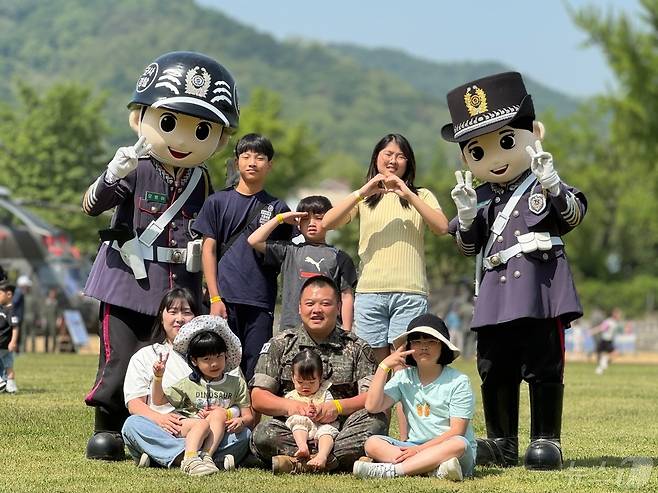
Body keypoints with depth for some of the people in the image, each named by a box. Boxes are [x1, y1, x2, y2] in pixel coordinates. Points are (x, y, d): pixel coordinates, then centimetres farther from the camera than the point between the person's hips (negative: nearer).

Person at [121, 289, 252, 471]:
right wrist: (159, 418, -18)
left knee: (244, 434, -26)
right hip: (163, 433, -1)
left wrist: (239, 419, -11)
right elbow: (134, 403, 5)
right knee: (132, 425, -32)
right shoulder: (144, 357, 20)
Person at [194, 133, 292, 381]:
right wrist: (214, 298, -4)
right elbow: (209, 250, 4)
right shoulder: (218, 202, 8)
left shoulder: (277, 208, 10)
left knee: (256, 370, -1)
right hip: (225, 298, -1)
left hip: (261, 303, 1)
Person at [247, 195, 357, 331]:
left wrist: (346, 331, 1)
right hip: (292, 327, 1)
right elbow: (254, 241, 7)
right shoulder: (289, 251, 12)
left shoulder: (340, 257, 9)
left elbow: (346, 296, 7)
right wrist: (280, 218, 8)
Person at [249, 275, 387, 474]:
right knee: (262, 434, -31)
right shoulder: (279, 345, 12)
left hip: (342, 431, 0)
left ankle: (300, 464, -35)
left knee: (376, 420, -29)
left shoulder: (356, 348, 11)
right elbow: (258, 398, 4)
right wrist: (289, 406, -16)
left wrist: (338, 406, -18)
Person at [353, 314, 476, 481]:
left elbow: (456, 431, -9)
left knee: (459, 444, -38)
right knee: (372, 443, -20)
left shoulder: (458, 381, -2)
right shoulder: (404, 378, 11)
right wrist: (383, 367, -4)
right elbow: (372, 406, -1)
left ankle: (390, 471, -44)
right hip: (413, 446, 4)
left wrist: (420, 449, -19)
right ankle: (436, 469, -38)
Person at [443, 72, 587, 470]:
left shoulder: (544, 184, 3)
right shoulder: (479, 197, 12)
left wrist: (554, 187, -23)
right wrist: (466, 216, -8)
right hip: (495, 295, 4)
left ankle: (547, 440, 5)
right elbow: (467, 247, 10)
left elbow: (574, 216, -8)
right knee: (495, 370, 8)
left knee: (543, 366, -2)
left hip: (540, 289, -4)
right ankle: (502, 444, 18)